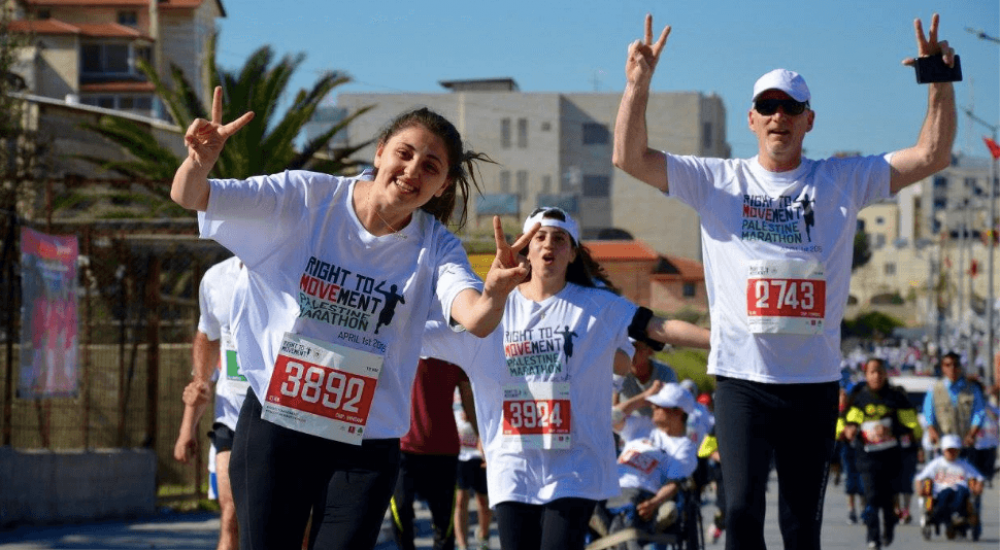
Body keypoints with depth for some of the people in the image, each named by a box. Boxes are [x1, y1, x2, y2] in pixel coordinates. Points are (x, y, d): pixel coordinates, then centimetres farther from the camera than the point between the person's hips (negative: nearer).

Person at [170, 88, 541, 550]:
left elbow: (475, 320, -25)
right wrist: (200, 162, -34)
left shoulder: (435, 248, -5)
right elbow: (189, 197, -10)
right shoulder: (305, 198, -7)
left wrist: (495, 293, -49)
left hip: (366, 446, 1)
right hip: (274, 422, -1)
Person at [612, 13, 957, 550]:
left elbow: (931, 155, 5)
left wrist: (941, 84, -8)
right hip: (741, 376, -1)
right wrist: (639, 81, -12)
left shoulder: (843, 181, 9)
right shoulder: (717, 181, 6)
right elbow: (629, 157, 0)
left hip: (814, 379, 1)